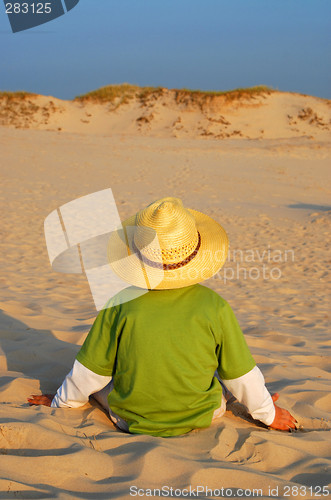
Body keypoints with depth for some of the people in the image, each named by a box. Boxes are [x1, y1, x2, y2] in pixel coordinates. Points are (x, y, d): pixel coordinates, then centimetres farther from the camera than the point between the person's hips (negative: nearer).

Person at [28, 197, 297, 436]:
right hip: (199, 419, 0)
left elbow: (91, 370, -5)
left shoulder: (120, 304, -17)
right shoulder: (215, 307, -18)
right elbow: (241, 374, -7)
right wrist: (268, 413, 12)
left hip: (129, 420, 0)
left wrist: (61, 402, 15)